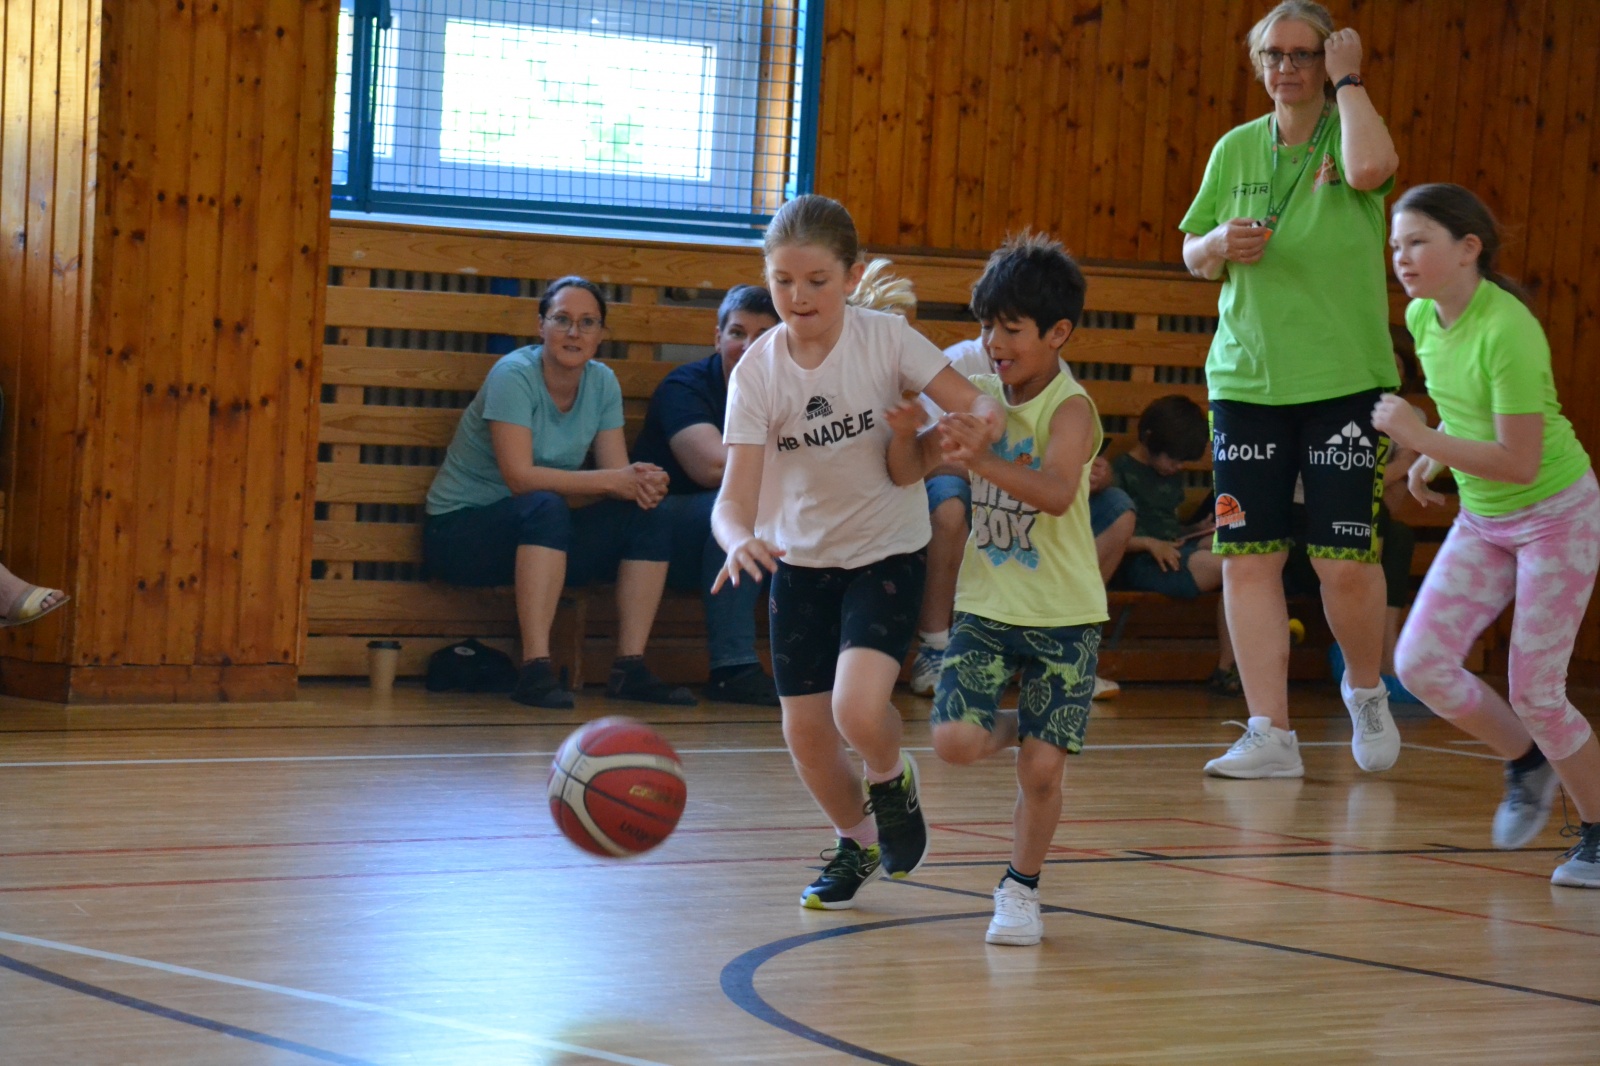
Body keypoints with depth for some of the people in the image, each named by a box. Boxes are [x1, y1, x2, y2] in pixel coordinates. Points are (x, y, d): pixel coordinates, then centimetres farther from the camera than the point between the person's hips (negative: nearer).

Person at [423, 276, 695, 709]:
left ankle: (630, 668, -12)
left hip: (538, 537, 7)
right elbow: (520, 477, -27)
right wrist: (612, 481, -29)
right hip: (460, 528, -7)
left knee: (648, 519, -12)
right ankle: (535, 669, -40)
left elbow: (617, 472, -4)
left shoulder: (602, 383, 2)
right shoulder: (514, 375, -18)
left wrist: (642, 482, -29)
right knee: (545, 508, -37)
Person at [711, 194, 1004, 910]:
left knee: (859, 709, -23)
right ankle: (856, 843, 34)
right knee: (805, 731, 5)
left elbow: (979, 407, -14)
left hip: (887, 553, -2)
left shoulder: (886, 338, -14)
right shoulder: (757, 371, -13)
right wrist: (740, 541, -44)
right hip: (799, 557, 3)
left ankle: (892, 780, 12)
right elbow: (735, 494, -21)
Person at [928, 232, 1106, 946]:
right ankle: (1014, 726, 21)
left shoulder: (1070, 407, -14)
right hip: (986, 606, 4)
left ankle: (1021, 889, 18)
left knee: (1041, 767, -4)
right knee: (954, 742, -13)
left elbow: (1057, 492, -32)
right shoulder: (982, 394, 3)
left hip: (1062, 616, -4)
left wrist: (982, 460, -44)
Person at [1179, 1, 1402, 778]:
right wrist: (1220, 244, -5)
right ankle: (1271, 735, 3)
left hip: (1345, 379, -3)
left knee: (1344, 561, -7)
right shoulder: (1236, 149, 10)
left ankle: (1365, 689, 21)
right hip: (1246, 380, 4)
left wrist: (1348, 81, -13)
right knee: (1247, 558, -3)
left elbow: (1369, 169, -26)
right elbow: (1191, 254, 17)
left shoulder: (1351, 130, 0)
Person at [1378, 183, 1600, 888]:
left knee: (1533, 692, -8)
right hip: (1481, 521, 7)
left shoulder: (1507, 331, -27)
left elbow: (1519, 463, -29)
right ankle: (1526, 763, 18)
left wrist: (1422, 439, -30)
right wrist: (1432, 459, 3)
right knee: (1421, 663, -7)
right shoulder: (1422, 317, -3)